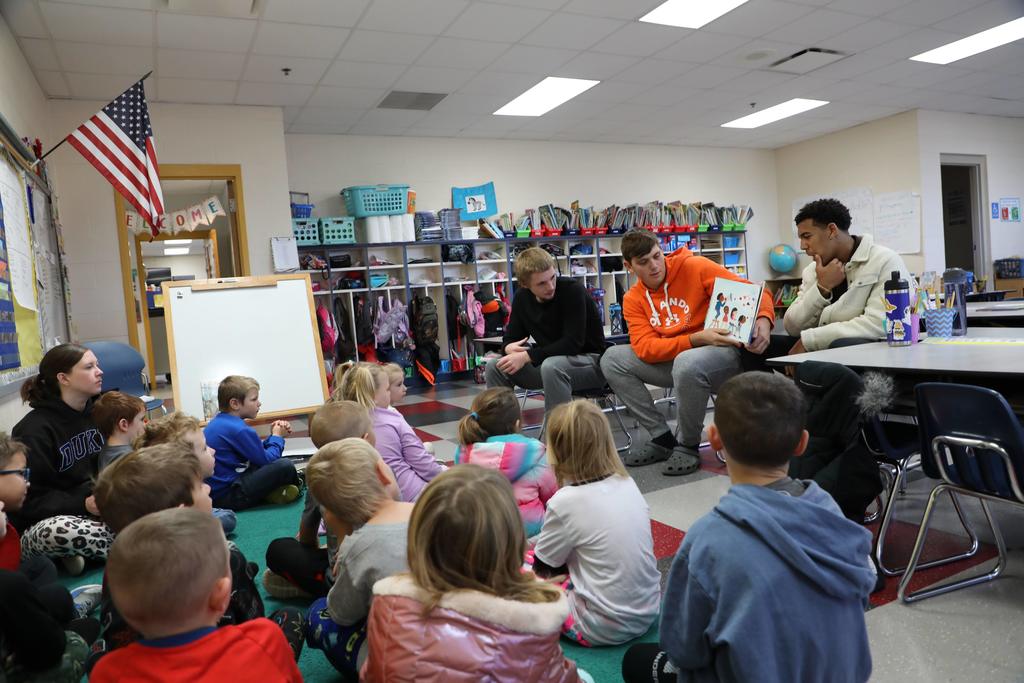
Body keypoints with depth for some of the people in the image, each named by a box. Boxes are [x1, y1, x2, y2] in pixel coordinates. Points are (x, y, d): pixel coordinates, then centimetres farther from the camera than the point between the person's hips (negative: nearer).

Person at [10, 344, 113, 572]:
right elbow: (31, 500, -15)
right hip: (42, 523, -6)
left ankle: (80, 551, -12)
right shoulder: (34, 430, -15)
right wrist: (82, 504, -29)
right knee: (60, 530, -42)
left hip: (96, 510, 6)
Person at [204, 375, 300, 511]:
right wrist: (277, 436, 2)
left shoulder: (219, 421, 11)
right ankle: (297, 487, 10)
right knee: (285, 466, -20)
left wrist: (273, 435, 5)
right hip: (226, 496, -11)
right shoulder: (239, 430, -20)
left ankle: (268, 493, 1)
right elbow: (266, 460, -13)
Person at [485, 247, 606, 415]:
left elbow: (573, 343, -24)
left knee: (552, 366, -37)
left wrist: (527, 356, -26)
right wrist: (509, 348, -18)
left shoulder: (573, 291, -18)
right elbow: (510, 338, 7)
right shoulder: (522, 297, 0)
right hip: (549, 361, 6)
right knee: (495, 366, -9)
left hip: (590, 360, -6)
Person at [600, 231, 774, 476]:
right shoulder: (633, 300, 3)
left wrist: (763, 320, -33)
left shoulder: (695, 267, -9)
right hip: (673, 360, 5)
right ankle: (663, 438, -2)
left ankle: (688, 446, -12)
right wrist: (696, 339, -26)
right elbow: (644, 348, -12)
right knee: (612, 359, -8)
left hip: (723, 351, -5)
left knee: (687, 363, -39)